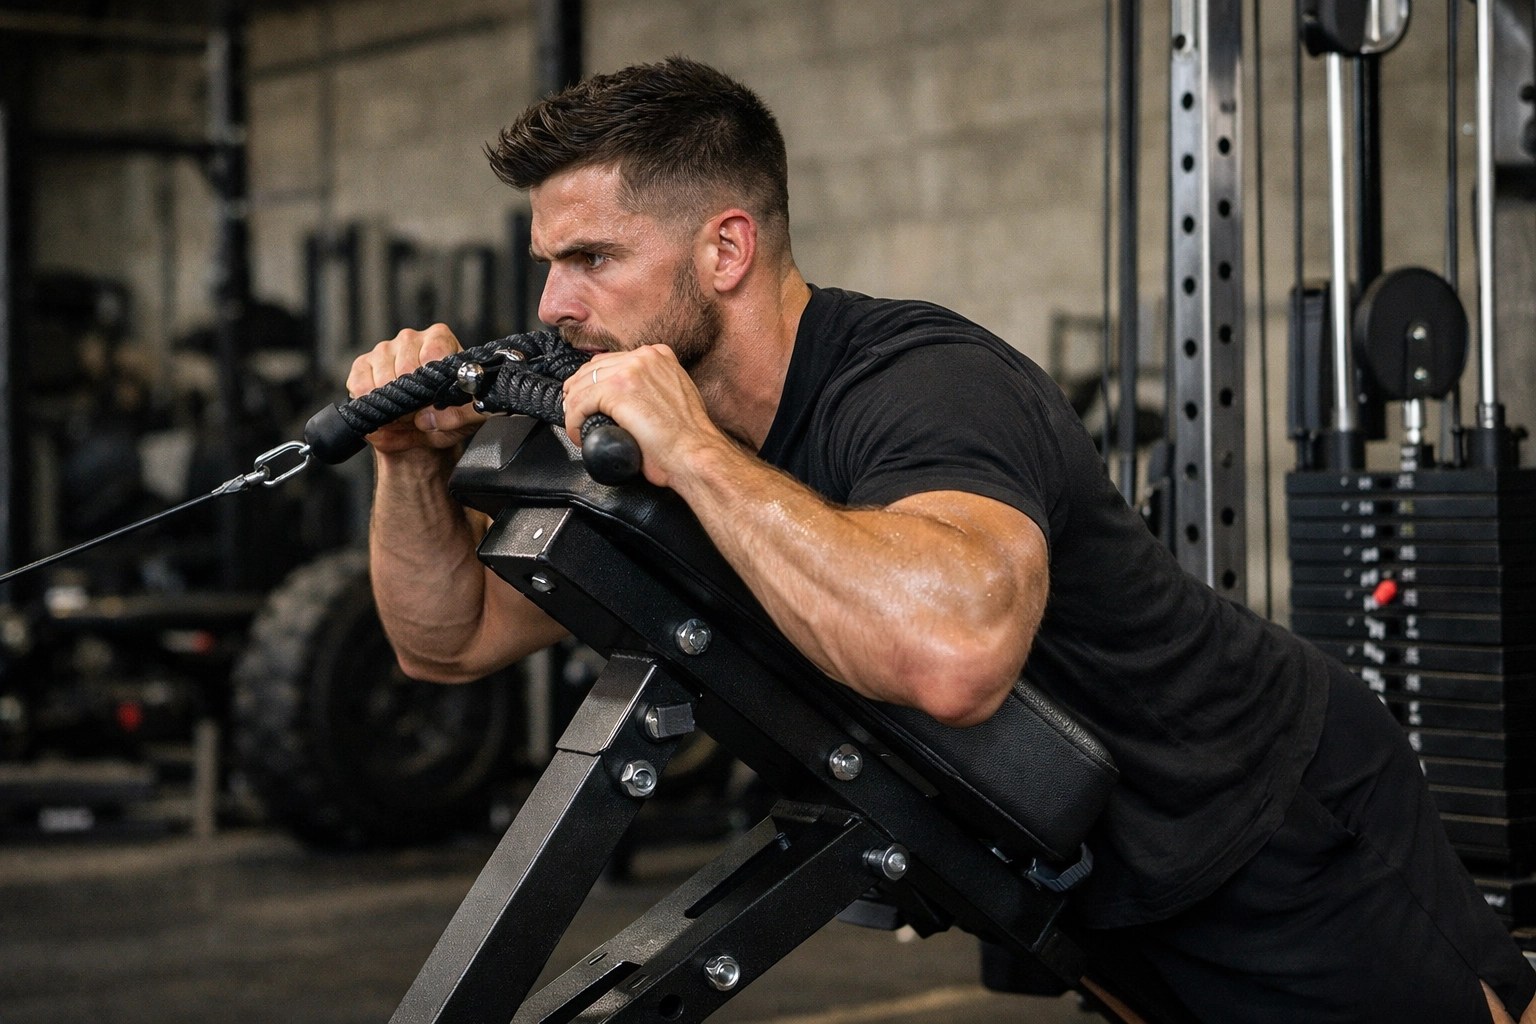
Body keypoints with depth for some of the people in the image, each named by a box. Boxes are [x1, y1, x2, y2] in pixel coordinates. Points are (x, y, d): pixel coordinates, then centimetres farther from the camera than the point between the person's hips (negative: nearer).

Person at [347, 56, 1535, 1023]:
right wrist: (415, 462, -15)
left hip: (1289, 853, -8)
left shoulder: (922, 384, -30)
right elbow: (450, 637, 4)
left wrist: (694, 451, -43)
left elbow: (951, 650, -51)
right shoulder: (656, 446, -3)